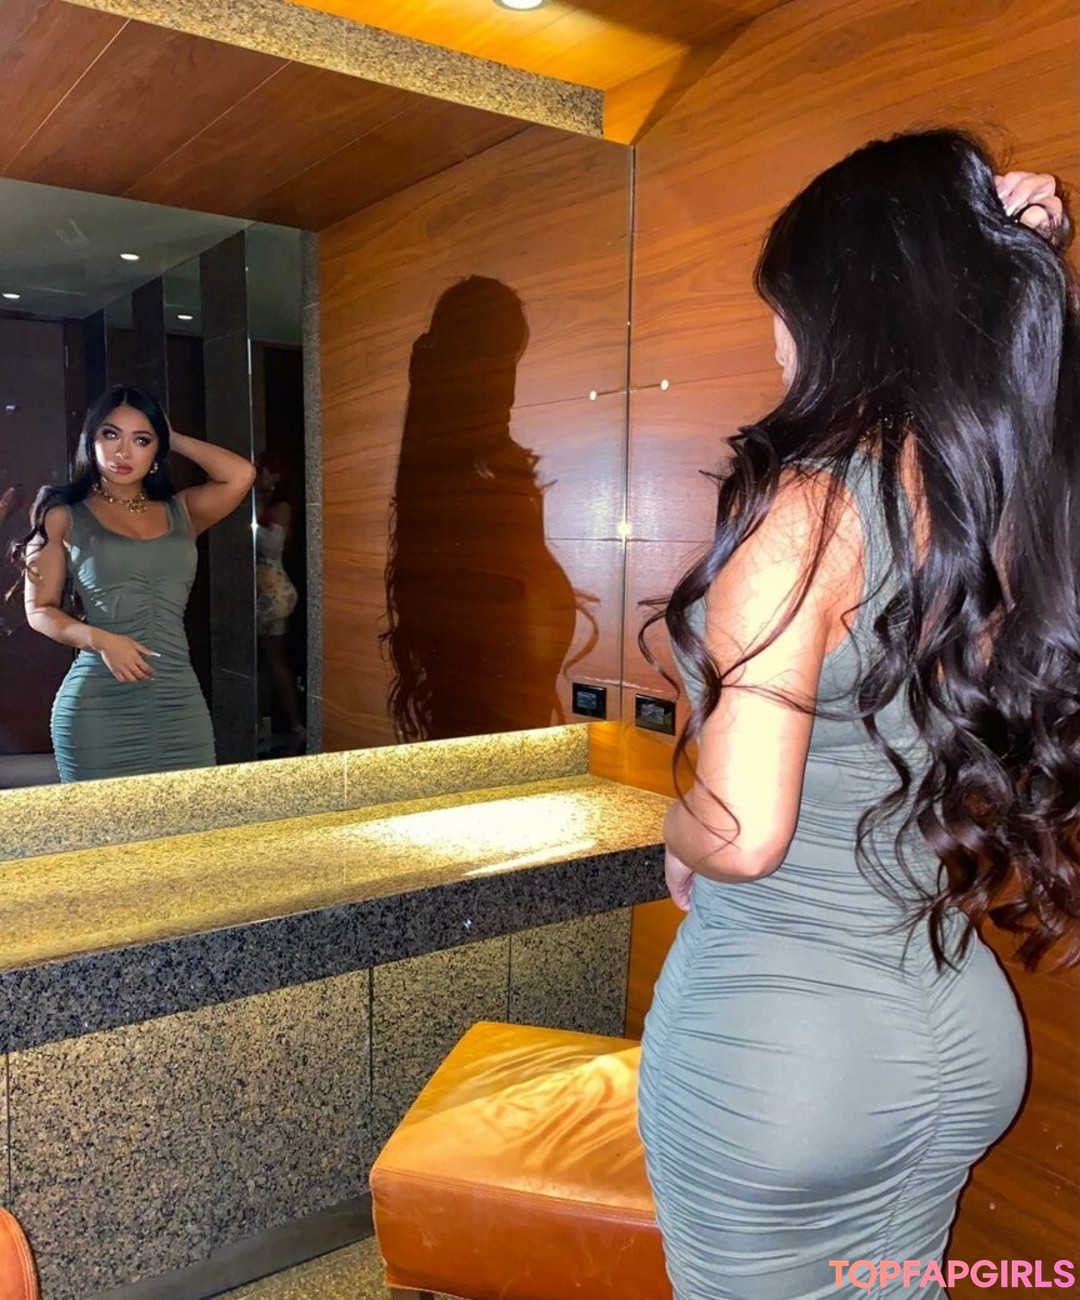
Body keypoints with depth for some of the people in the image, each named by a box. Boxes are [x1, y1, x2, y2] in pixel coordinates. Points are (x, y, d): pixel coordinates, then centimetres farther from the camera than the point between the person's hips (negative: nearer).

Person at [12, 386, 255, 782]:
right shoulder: (64, 517, 6)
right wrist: (100, 640, -14)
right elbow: (40, 610, 4)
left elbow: (240, 475, -4)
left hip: (180, 702, 3)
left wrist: (175, 438, 8)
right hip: (99, 705, -2)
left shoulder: (180, 513, 12)